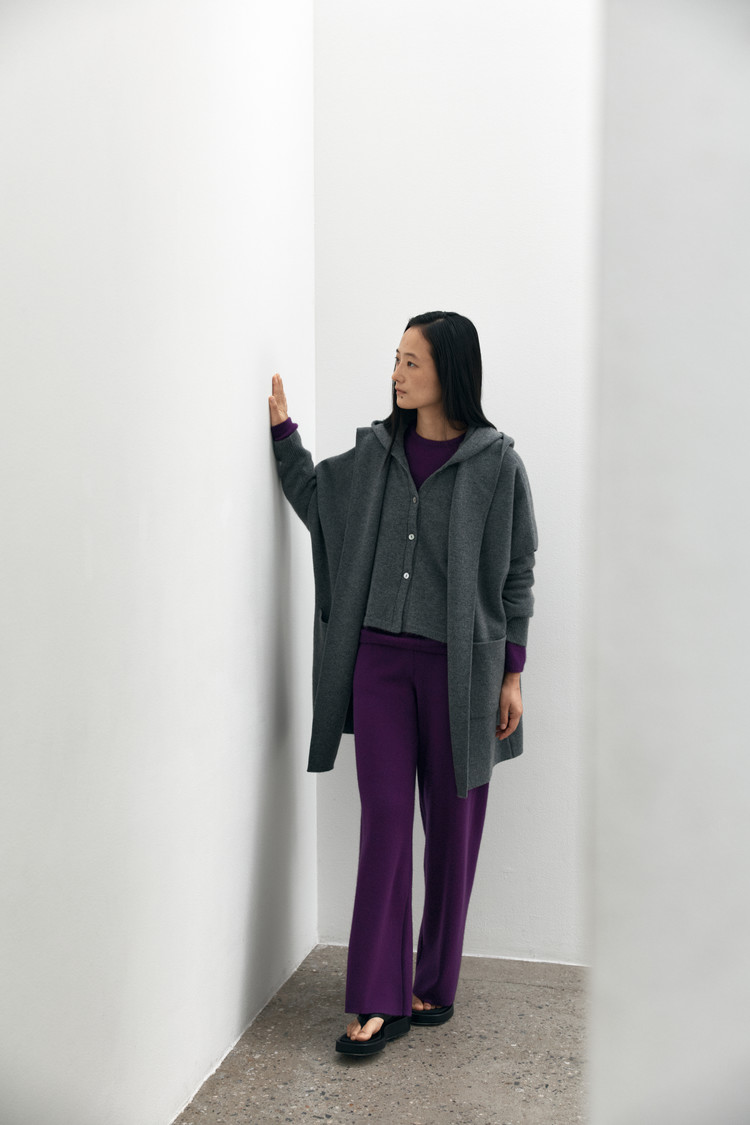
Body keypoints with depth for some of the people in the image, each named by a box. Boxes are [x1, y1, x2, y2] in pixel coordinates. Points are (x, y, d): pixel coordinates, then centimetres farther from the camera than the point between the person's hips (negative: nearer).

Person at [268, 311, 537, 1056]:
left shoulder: (496, 462, -4)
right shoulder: (374, 451, 6)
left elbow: (517, 575, -2)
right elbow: (315, 501, 21)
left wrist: (512, 675, -4)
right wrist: (282, 428, 8)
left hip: (459, 664, -2)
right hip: (380, 658, 3)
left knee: (452, 825, 7)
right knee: (384, 816, 0)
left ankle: (434, 985, 23)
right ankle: (380, 1001, 7)